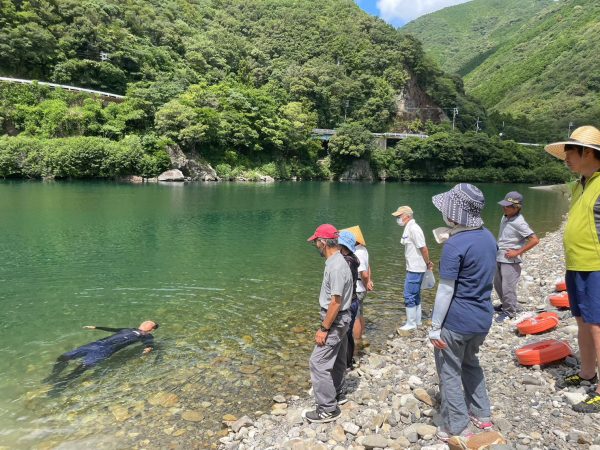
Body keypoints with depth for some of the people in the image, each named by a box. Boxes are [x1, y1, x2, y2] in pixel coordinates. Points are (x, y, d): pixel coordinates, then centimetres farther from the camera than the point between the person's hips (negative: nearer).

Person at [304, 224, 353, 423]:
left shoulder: (336, 267, -25)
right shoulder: (335, 261, 6)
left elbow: (336, 302, -25)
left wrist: (324, 329, -20)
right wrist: (325, 324, 19)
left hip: (335, 321, -10)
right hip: (339, 319, 10)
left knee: (319, 363, -4)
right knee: (336, 360, 22)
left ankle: (328, 409, 6)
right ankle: (338, 394, 39)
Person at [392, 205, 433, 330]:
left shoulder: (413, 229, -19)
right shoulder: (409, 228, 11)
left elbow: (423, 248, -21)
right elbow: (422, 248, 13)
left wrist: (428, 263, -10)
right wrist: (427, 263, 12)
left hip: (415, 269, -10)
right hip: (413, 268, 10)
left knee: (409, 296, -1)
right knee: (415, 295, 18)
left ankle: (411, 324, 9)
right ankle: (417, 321, 29)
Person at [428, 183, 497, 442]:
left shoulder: (454, 245, -22)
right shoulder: (488, 237, 2)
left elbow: (446, 290, -20)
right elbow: (486, 276, 13)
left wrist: (435, 327, -13)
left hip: (457, 321, -8)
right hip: (483, 318, 8)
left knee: (449, 372, 10)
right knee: (470, 362, 28)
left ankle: (456, 429, 22)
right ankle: (482, 415, 40)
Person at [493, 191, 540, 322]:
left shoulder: (519, 223, -19)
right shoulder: (505, 218, 4)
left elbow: (535, 240, -22)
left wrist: (517, 252, -18)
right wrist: (497, 249, 11)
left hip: (510, 261, -8)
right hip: (499, 258, 8)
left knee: (508, 287, 1)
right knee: (497, 284, 19)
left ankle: (509, 311, 20)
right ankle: (504, 305, 39)